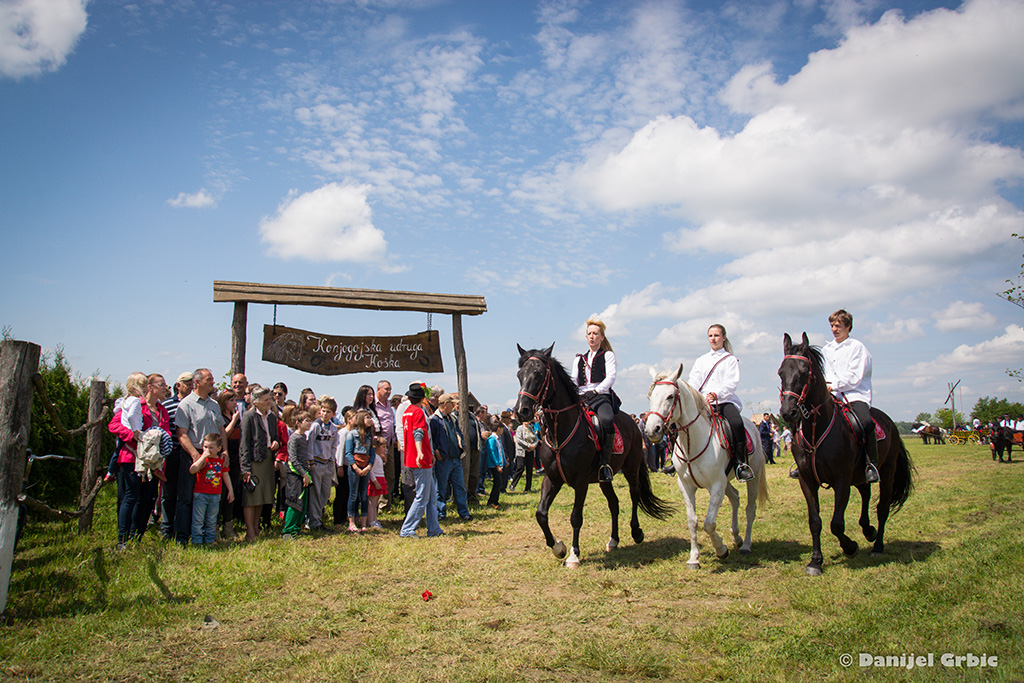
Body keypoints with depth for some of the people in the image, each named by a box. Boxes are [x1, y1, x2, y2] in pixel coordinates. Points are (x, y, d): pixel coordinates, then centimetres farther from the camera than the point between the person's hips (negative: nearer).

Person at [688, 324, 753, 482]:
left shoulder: (731, 359, 11)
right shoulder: (701, 360, 22)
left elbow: (732, 383, -4)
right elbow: (693, 382, 10)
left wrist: (716, 394, -23)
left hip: (726, 401, -3)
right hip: (703, 402, 3)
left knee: (737, 423, -33)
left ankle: (741, 464, -24)